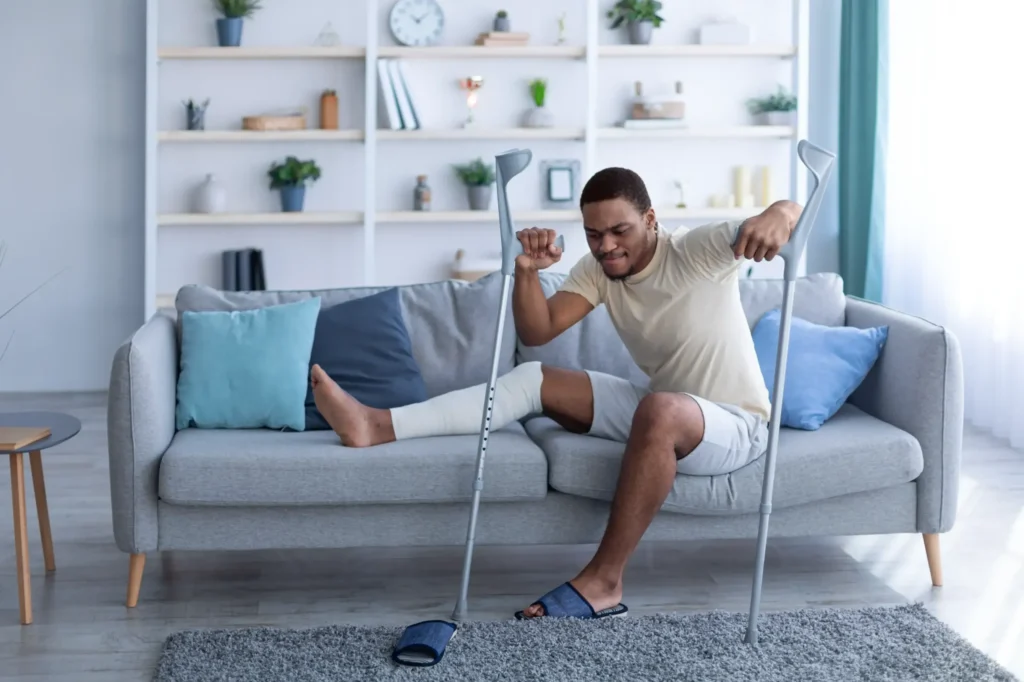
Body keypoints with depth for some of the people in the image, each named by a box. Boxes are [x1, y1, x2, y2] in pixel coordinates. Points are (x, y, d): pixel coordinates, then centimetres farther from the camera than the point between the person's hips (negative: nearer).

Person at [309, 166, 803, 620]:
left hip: (736, 426, -7)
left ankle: (602, 581, -35)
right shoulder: (597, 270, -1)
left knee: (660, 411, -41)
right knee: (534, 379, -4)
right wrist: (527, 272, -27)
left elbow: (793, 210, -29)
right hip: (663, 417, 7)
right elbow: (536, 332, -8)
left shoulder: (698, 252, -19)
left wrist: (775, 216, -54)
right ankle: (376, 426, -13)